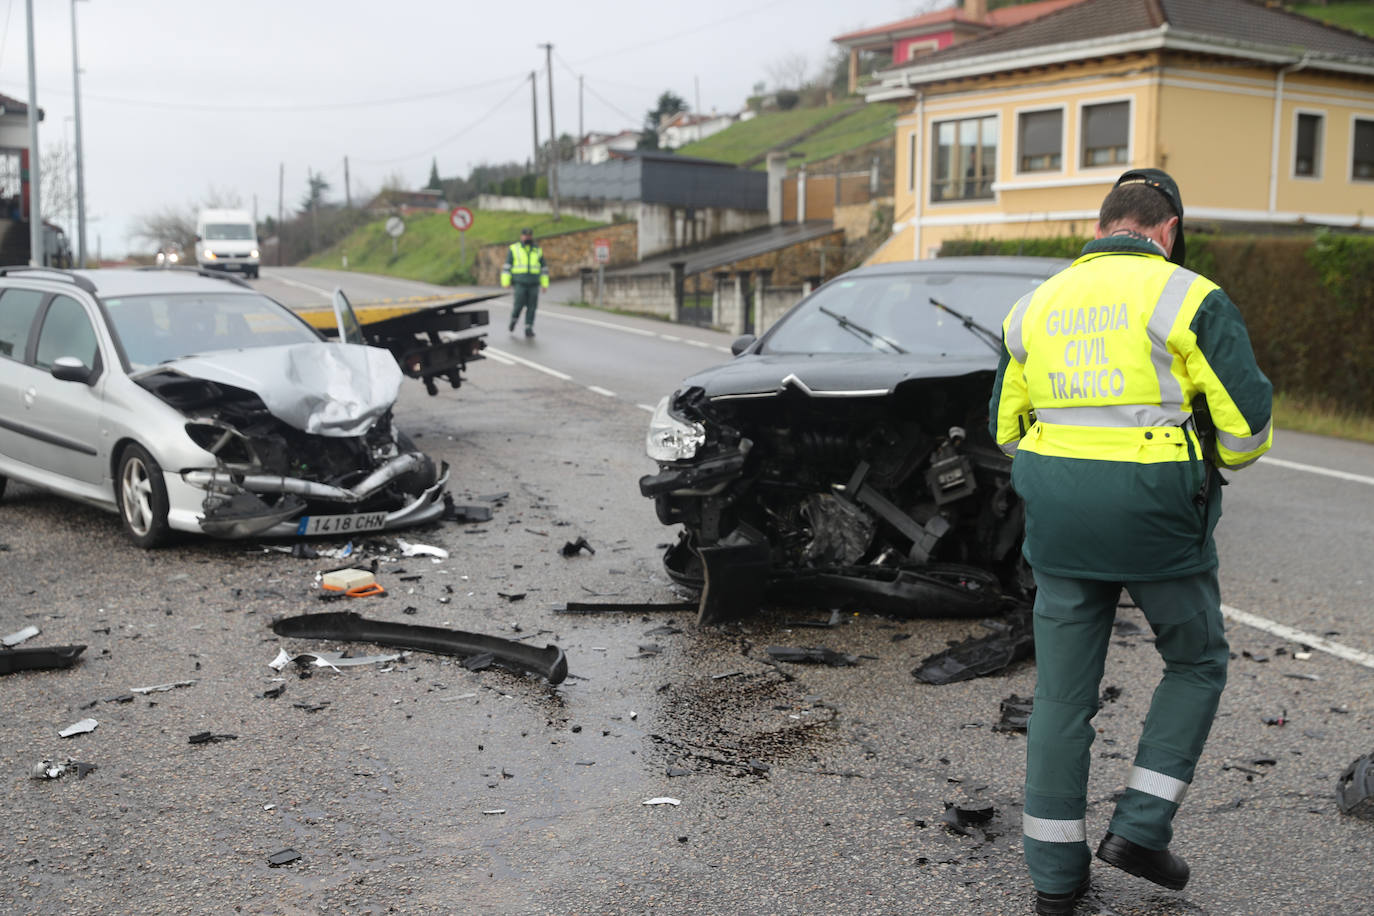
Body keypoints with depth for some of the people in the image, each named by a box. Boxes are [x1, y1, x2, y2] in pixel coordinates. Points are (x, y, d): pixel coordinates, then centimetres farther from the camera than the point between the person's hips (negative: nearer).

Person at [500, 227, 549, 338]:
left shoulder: (537, 250, 9)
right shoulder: (514, 249, 1)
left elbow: (544, 268, 13)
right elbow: (507, 267, -1)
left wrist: (545, 284, 8)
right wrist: (505, 283, -7)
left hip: (533, 284, 2)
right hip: (519, 283, -2)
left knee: (531, 307, -4)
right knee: (519, 305, -9)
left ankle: (528, 329, 2)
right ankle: (514, 318, 21)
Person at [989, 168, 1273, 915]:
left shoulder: (1035, 307, 9)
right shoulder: (1190, 300, -6)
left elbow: (1008, 430, 14)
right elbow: (1247, 424, -9)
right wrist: (1225, 454, 13)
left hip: (1061, 519, 4)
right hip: (1156, 517, -4)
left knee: (1063, 690, 11)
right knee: (1197, 664, 19)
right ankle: (1140, 827, 12)